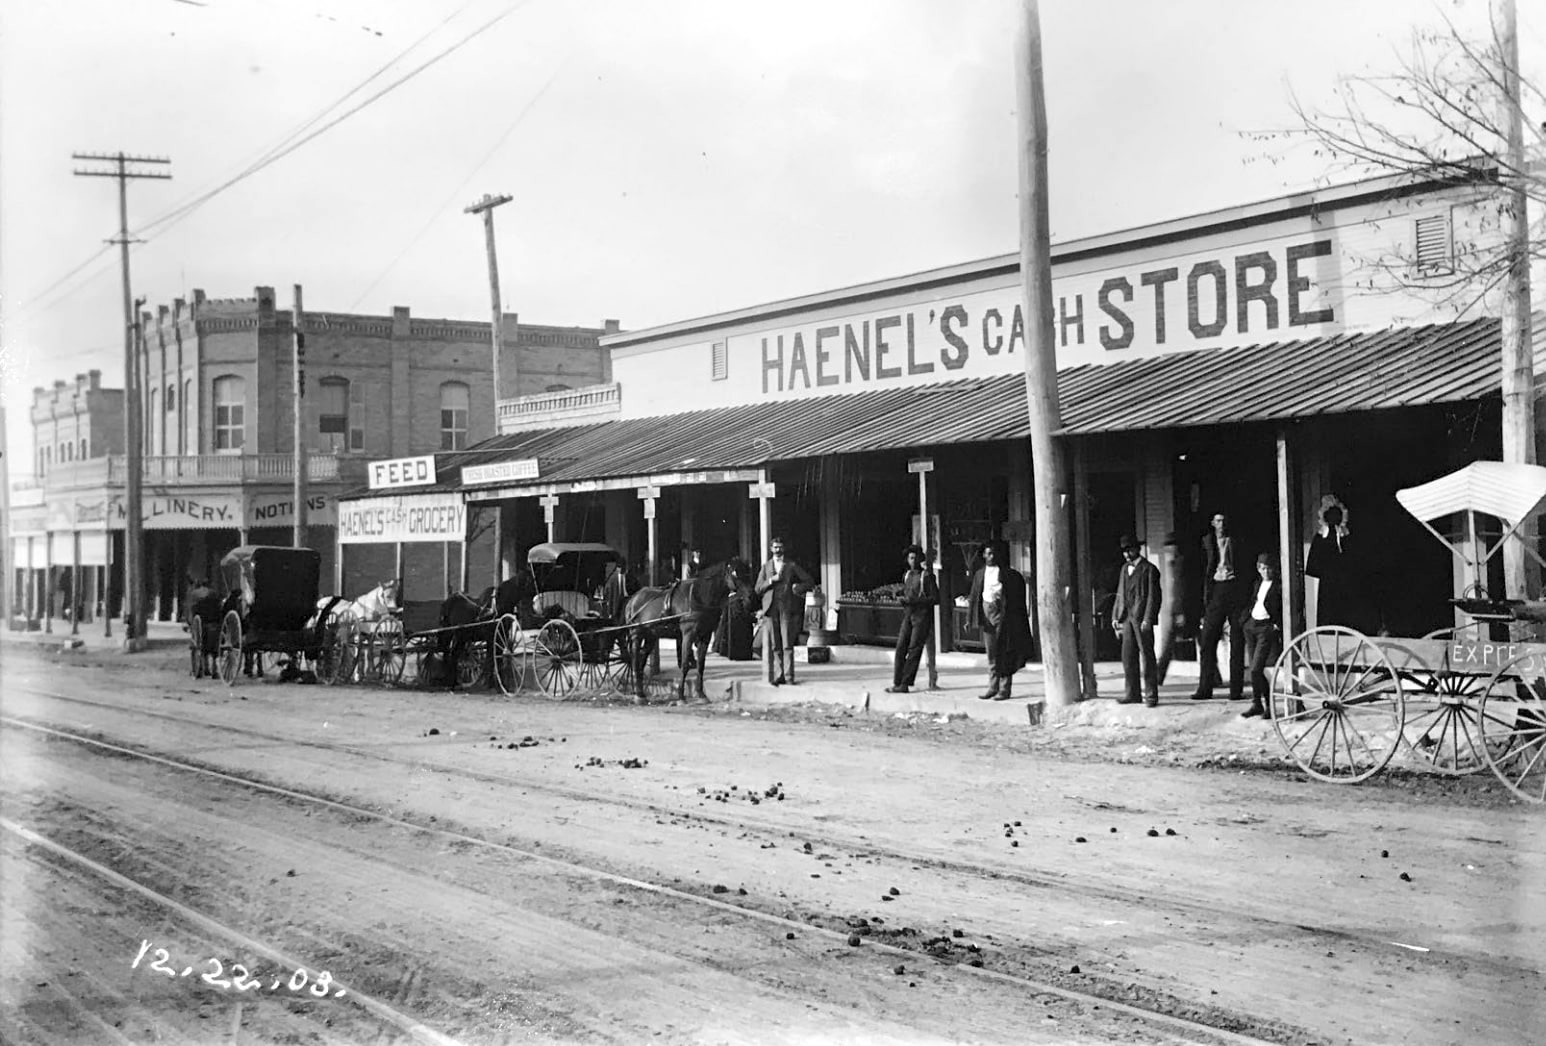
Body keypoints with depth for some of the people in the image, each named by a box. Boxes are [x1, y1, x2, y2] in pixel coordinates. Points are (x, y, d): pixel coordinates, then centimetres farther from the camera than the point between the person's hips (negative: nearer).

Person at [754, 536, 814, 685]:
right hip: (771, 608, 2)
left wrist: (796, 589, -3)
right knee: (775, 645, 0)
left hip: (787, 607, -2)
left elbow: (808, 581, 12)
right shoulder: (766, 567, 17)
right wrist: (771, 580, -5)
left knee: (787, 645, -7)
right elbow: (758, 589, 9)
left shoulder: (792, 565, 12)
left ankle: (789, 677, -8)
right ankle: (778, 676, 2)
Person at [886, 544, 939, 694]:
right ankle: (897, 683, 1)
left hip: (922, 616, -6)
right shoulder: (906, 576, 14)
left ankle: (905, 684, -6)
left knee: (914, 650, -6)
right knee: (900, 648, -1)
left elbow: (935, 598, -9)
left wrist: (914, 601, -16)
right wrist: (902, 599, 0)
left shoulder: (927, 576, -5)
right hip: (908, 615, 6)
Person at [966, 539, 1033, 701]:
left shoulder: (1008, 574, -2)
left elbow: (1017, 596, -2)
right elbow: (974, 597, 14)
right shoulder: (980, 574, 12)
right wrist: (970, 619, 9)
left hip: (1002, 613, -4)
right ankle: (993, 687, 14)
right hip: (986, 612, 4)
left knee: (1004, 653, -3)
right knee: (991, 653, 8)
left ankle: (1005, 689, 2)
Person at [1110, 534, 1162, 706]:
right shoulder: (1124, 569, 18)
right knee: (1128, 657, 7)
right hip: (1127, 618, 7)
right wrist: (1115, 616, 11)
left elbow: (1154, 596, -8)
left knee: (1147, 655, -4)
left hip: (1142, 619, -6)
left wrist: (1147, 620, -16)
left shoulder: (1149, 569, -2)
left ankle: (1151, 694, 0)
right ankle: (1133, 694, 14)